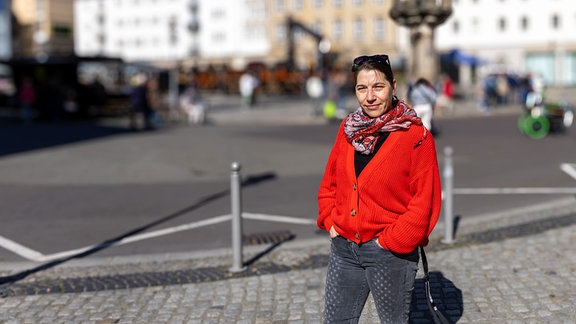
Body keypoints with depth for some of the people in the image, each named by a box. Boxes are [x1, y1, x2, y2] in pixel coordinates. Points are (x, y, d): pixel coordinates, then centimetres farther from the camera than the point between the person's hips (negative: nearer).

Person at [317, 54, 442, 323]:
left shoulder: (416, 137, -11)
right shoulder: (348, 129, 5)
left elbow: (424, 202, -12)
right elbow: (329, 184, 14)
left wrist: (391, 241, -14)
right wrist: (330, 222, 2)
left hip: (390, 253, -5)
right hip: (343, 247, 5)